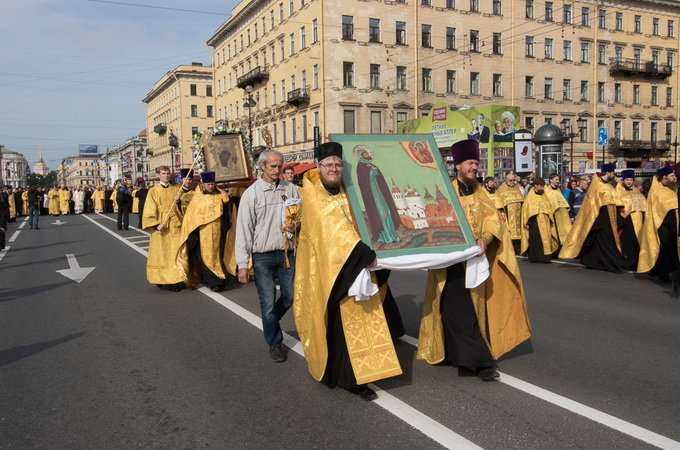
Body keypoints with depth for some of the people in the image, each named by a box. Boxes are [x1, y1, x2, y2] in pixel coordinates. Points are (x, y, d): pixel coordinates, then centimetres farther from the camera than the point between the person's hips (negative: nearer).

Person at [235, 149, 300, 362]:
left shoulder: (290, 189, 5)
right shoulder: (251, 193, -3)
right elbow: (243, 229, -5)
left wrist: (296, 226, -12)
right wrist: (242, 264, -8)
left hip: (287, 252, 3)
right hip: (262, 256, -3)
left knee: (290, 296, 9)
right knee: (268, 302, 3)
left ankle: (270, 322, 39)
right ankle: (275, 342, 22)